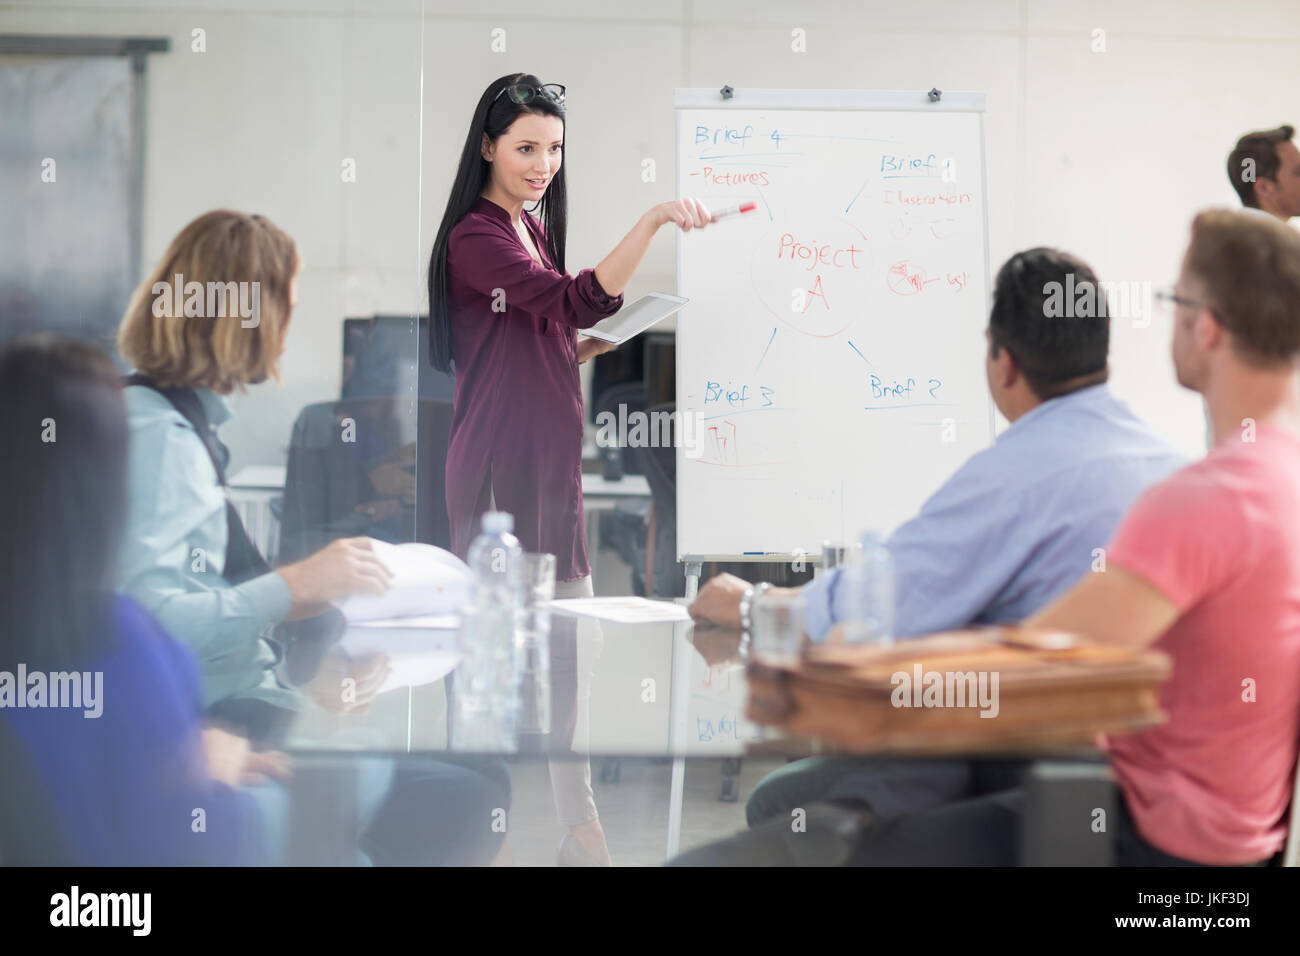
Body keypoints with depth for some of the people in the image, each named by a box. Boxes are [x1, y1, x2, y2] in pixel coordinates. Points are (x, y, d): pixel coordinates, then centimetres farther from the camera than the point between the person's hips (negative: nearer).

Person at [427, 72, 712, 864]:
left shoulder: (534, 228, 17)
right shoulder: (475, 239, -12)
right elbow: (579, 302, -25)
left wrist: (586, 349, 7)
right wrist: (652, 221, -31)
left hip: (551, 457, 9)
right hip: (500, 464, -9)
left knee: (567, 638, 12)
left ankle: (578, 818, 22)